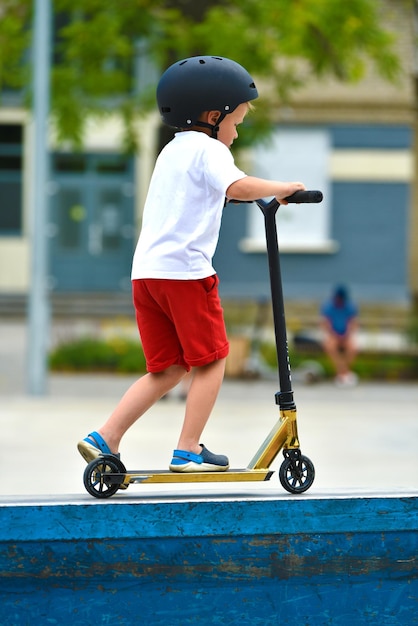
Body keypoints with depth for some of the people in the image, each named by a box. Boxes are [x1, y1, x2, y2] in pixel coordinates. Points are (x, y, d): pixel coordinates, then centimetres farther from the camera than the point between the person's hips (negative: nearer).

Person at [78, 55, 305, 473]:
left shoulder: (172, 150, 25)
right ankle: (189, 450, 2)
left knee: (166, 370, 13)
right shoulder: (208, 148, -3)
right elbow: (237, 187, -22)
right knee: (210, 360, 4)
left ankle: (104, 438, 6)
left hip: (146, 270, 9)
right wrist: (281, 188, -9)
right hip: (185, 269, -9)